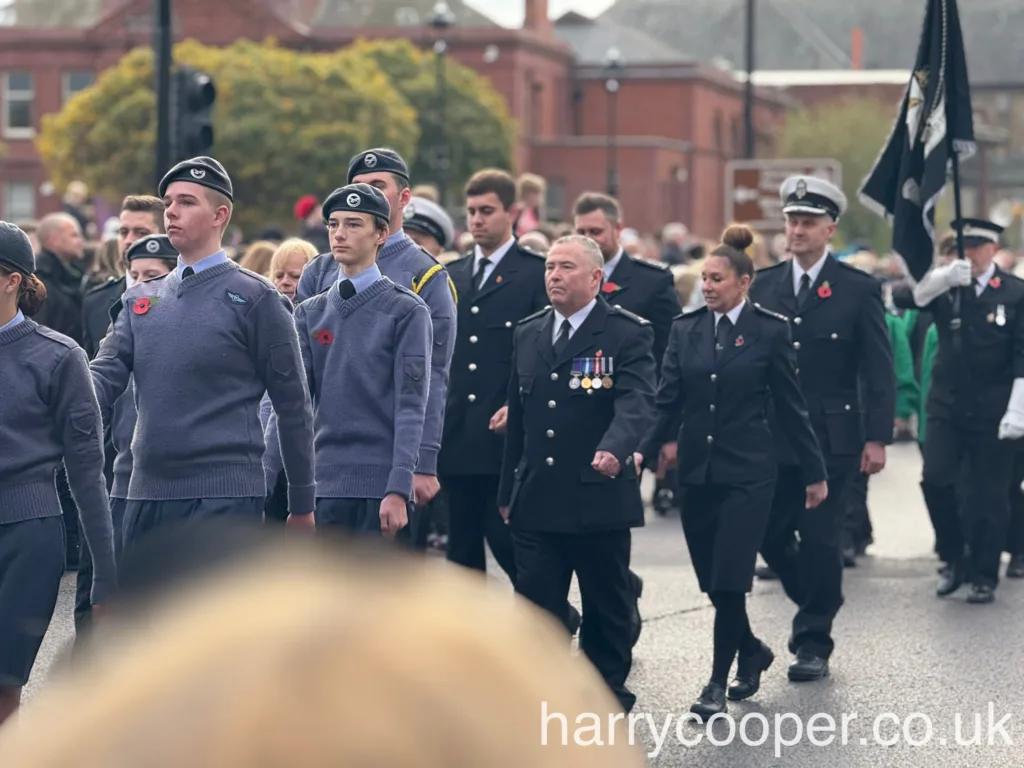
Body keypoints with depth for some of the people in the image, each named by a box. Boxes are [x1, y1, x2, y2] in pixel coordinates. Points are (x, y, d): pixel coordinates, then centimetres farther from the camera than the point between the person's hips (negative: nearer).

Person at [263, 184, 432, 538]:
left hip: (380, 487, -4)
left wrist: (398, 490, -16)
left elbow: (412, 406, -7)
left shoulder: (406, 311, -1)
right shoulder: (309, 314, 12)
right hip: (325, 484, 4)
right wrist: (263, 482, -2)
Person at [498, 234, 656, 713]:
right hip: (536, 503, 4)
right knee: (535, 607, -2)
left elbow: (637, 401, -20)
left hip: (599, 500, -4)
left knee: (607, 610, 8)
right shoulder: (528, 334, 13)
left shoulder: (627, 334, -5)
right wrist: (508, 491, 16)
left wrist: (616, 448, -40)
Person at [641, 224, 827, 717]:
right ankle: (751, 652, 35)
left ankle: (718, 682, -1)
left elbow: (790, 405, 0)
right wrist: (644, 451, -16)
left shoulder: (770, 331, -4)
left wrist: (814, 472, 2)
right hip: (695, 470, 4)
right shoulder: (685, 329, 5)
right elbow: (667, 399, -1)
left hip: (747, 471, -4)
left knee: (728, 578, -9)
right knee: (712, 579, 10)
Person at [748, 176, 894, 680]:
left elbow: (879, 372, -3)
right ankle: (816, 606, 30)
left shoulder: (859, 290, -2)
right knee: (769, 536, 4)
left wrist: (877, 438, -9)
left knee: (820, 540, -2)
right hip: (771, 440, 3)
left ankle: (814, 642, 9)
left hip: (832, 438, -3)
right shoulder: (763, 287, 7)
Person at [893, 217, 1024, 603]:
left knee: (989, 496, 1)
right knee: (936, 480, -10)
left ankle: (984, 576, 14)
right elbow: (903, 298, -10)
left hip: (992, 412, -2)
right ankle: (953, 558, 10)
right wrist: (944, 277, -24)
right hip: (946, 407, 2)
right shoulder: (944, 287, 6)